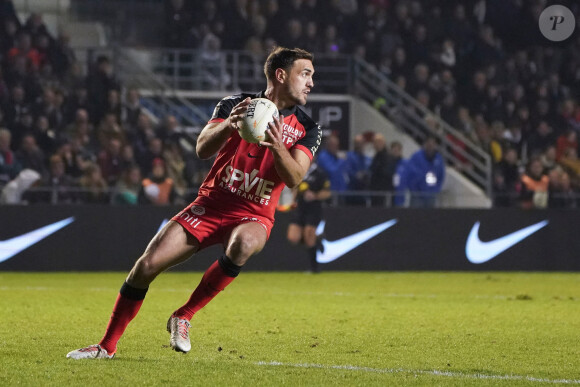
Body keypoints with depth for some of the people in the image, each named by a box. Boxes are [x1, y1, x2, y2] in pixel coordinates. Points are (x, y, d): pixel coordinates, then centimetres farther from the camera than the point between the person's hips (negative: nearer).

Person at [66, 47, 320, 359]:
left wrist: (277, 146, -34)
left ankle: (183, 317, -20)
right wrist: (228, 125, -35)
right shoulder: (235, 105, -3)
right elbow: (203, 149, -15)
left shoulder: (307, 128, -1)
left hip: (253, 216, 0)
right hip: (210, 205, 1)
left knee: (243, 244, -37)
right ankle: (107, 346, 7)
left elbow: (294, 178, -15)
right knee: (147, 265, -11)